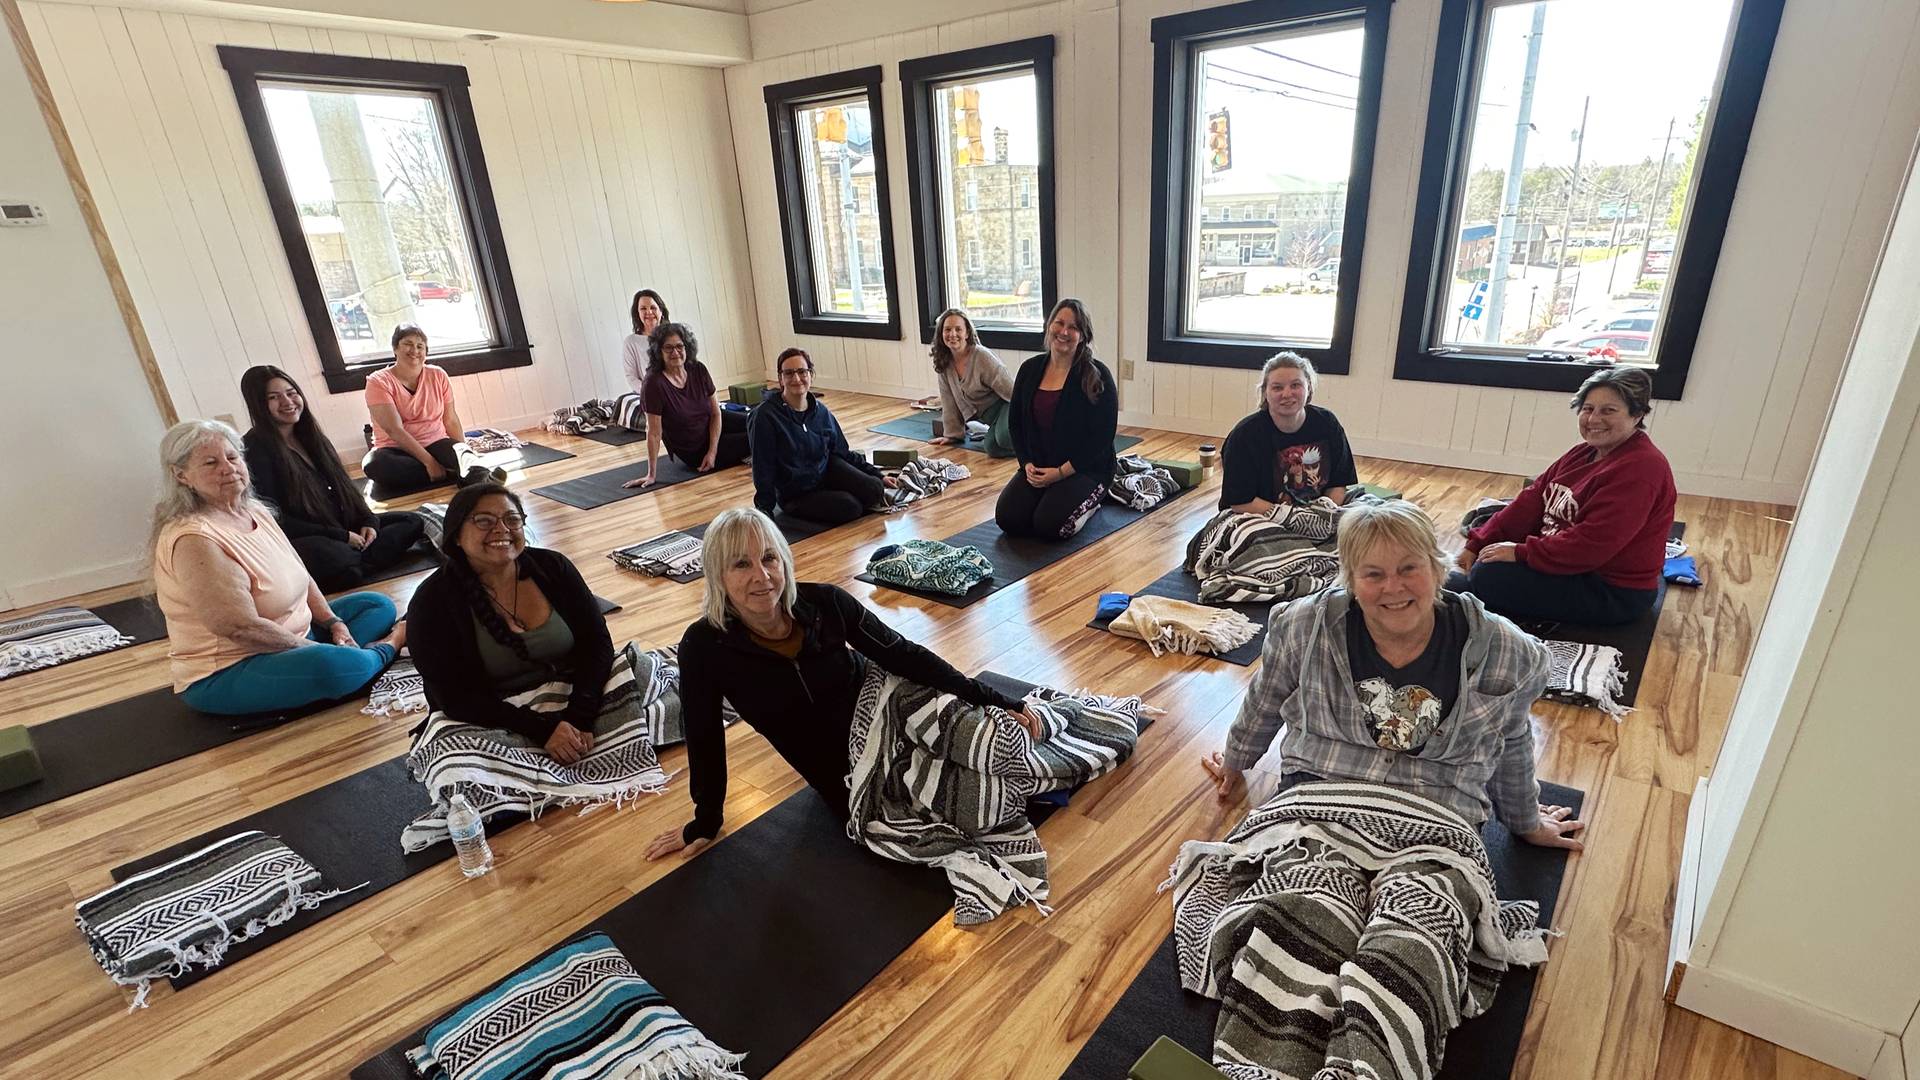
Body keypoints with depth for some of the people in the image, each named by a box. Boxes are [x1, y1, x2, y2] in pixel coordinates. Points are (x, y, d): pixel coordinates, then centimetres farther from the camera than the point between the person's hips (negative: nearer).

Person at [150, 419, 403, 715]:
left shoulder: (254, 511, 4)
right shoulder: (192, 539, -22)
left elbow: (300, 577, 12)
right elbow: (242, 628, -26)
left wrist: (333, 622, -2)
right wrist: (321, 648, -17)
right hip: (222, 676, -9)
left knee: (377, 605, 10)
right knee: (336, 663, -35)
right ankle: (388, 646, -5)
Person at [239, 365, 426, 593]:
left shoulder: (307, 433, 12)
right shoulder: (255, 448, -11)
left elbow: (342, 485, 15)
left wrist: (368, 520, -3)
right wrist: (340, 537, -17)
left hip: (344, 526, 8)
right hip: (301, 541, -8)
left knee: (413, 522, -4)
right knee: (340, 558, -41)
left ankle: (357, 560, -19)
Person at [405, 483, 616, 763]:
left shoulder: (552, 567, -1)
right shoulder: (432, 602, -9)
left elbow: (597, 643, -5)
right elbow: (457, 697, -14)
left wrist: (580, 717, -22)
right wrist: (542, 728, -27)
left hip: (572, 700, 3)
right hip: (493, 724, -3)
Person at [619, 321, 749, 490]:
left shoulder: (698, 370, -13)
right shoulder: (655, 383, -26)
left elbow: (716, 412, -6)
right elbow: (654, 433, -24)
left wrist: (712, 452, -14)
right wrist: (652, 475, -22)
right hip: (695, 452, -5)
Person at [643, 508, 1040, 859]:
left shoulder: (825, 603, -20)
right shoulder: (704, 647, -21)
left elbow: (903, 654, -11)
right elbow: (705, 740, -8)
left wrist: (992, 700, -12)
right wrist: (705, 822, 4)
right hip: (839, 772, 0)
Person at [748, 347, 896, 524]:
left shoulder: (821, 412, -1)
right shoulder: (765, 416, -18)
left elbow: (843, 452, 10)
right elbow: (763, 470, -15)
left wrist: (879, 476, 7)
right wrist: (766, 514, -15)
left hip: (827, 472, 5)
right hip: (796, 495, -4)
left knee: (874, 491, -17)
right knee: (849, 506, -25)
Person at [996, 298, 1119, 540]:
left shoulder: (1097, 376, -11)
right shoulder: (1030, 369, 4)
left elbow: (1102, 436, -13)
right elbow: (1015, 423, 9)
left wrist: (1061, 472, -17)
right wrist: (1027, 464, -6)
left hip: (1084, 469, -4)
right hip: (1037, 468, 5)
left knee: (1050, 525, -24)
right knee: (1007, 519, -15)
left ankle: (1089, 503, 8)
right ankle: (1052, 497, 14)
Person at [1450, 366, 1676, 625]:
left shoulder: (1641, 468, -21)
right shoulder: (1584, 452, 8)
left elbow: (1592, 543, -28)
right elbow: (1531, 501, 2)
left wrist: (1521, 552, -25)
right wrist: (1477, 545, -6)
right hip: (1575, 564, 9)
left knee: (1488, 576, -19)